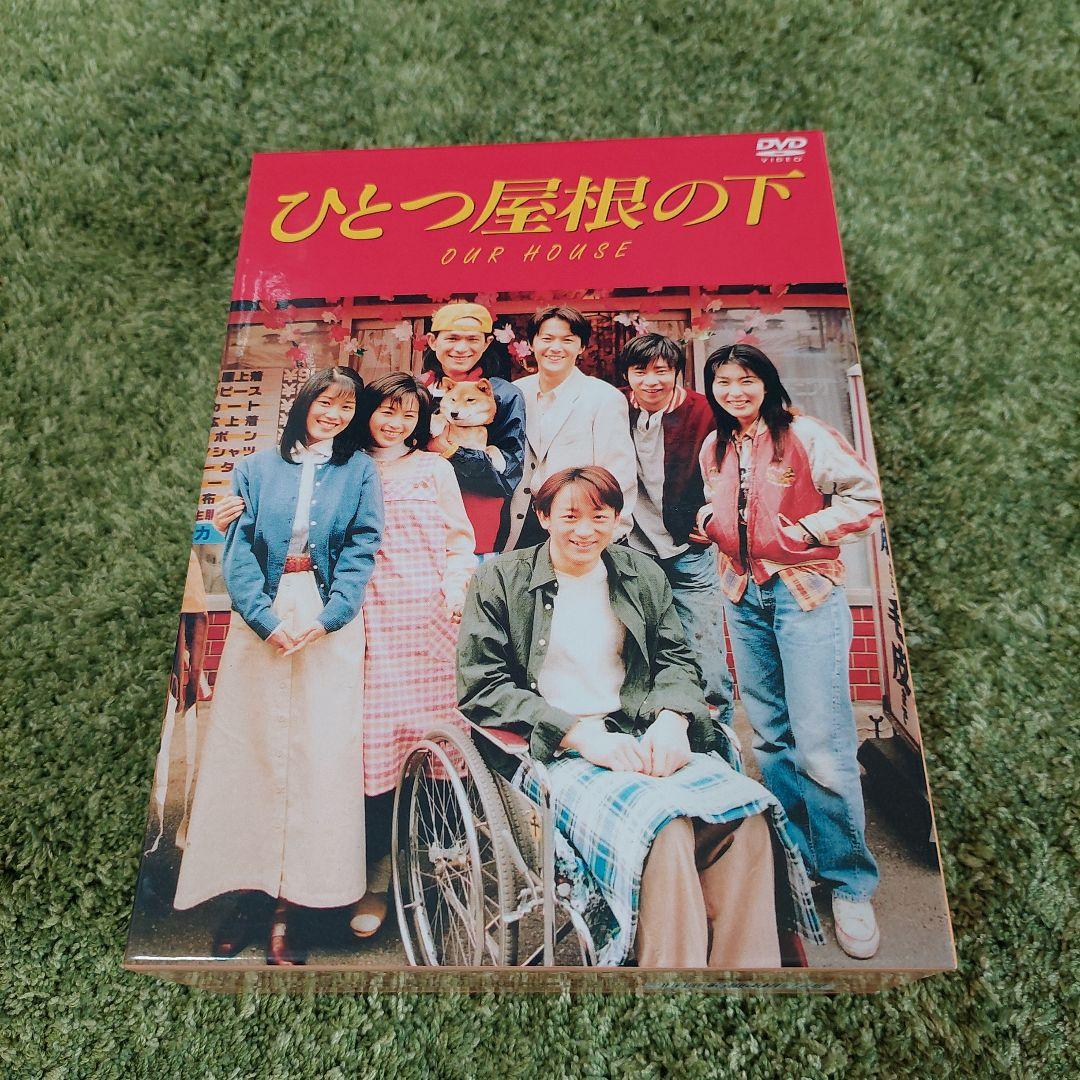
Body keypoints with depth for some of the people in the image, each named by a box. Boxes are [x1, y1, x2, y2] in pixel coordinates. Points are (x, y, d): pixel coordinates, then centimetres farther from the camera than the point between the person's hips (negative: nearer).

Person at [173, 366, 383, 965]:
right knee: (249, 751, 4)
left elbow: (362, 550, 0)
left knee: (319, 755, -1)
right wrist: (266, 618, -12)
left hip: (330, 627, -1)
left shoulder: (358, 471, 9)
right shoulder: (258, 468, 9)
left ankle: (291, 904, 10)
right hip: (261, 622, 1)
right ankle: (249, 892, 17)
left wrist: (325, 618, -13)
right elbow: (238, 549, 1)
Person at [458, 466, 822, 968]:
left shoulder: (643, 574, 17)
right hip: (556, 753, -4)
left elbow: (677, 659, 16)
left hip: (643, 738, 4)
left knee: (746, 813, -22)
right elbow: (481, 687, -3)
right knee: (661, 826, -32)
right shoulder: (500, 580, 4)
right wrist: (579, 733, -14)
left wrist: (672, 719, -8)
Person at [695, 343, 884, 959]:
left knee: (822, 745, -10)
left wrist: (804, 532, -16)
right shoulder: (714, 448, 11)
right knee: (771, 736, 13)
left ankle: (850, 883, 8)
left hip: (805, 592, -6)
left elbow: (866, 498, -9)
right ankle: (796, 855, 29)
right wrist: (710, 522, 5)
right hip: (743, 596, 6)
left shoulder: (805, 435, -8)